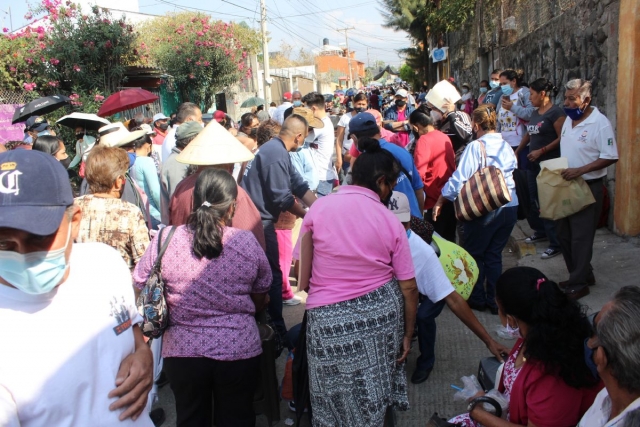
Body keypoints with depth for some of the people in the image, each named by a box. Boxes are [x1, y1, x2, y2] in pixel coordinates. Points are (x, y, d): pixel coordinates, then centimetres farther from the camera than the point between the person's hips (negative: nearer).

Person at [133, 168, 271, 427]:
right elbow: (260, 300, 2)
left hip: (182, 350, 1)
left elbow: (139, 289, 0)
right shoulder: (247, 243, -10)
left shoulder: (165, 240, -11)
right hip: (240, 349, 0)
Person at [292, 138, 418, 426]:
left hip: (330, 317, -1)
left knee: (337, 403, 16)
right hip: (382, 312, 2)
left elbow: (300, 274, -5)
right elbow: (408, 288, -1)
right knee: (373, 402, 20)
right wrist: (408, 334, 10)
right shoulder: (391, 221, -3)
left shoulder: (319, 207, -5)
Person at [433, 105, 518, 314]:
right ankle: (495, 300, 20)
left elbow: (460, 177, -16)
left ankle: (477, 299, 21)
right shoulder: (507, 146, 6)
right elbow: (513, 171, 12)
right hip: (510, 208, 6)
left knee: (474, 254, 12)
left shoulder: (475, 147, -12)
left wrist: (440, 201, -8)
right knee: (494, 254, 16)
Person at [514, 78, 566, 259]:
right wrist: (517, 151, 20)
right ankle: (540, 231, 33)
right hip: (533, 164, 9)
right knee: (531, 200, 14)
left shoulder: (556, 113, -13)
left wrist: (541, 151, -21)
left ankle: (556, 243, 3)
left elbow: (562, 138, -19)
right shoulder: (535, 113, 13)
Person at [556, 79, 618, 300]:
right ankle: (582, 275, 31)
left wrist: (580, 170, -25)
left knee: (580, 238, 1)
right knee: (564, 235, 15)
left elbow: (610, 157, -19)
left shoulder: (600, 123, -17)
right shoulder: (569, 119, 8)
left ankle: (579, 283, 14)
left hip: (587, 188, -8)